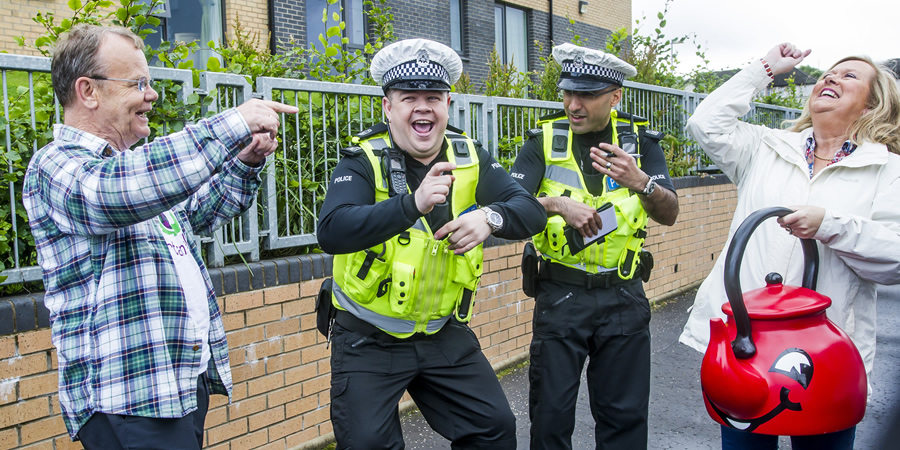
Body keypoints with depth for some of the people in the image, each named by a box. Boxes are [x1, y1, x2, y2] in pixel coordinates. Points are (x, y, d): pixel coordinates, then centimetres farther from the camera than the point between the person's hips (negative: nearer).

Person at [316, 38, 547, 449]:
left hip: (445, 334, 4)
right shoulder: (365, 160, -13)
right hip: (369, 340, -3)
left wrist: (490, 217, -32)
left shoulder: (469, 159, -1)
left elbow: (531, 211, -10)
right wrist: (413, 204, -43)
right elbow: (332, 231, -30)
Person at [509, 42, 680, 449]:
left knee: (625, 413, 12)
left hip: (623, 295, 2)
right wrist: (556, 204, -27)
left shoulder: (640, 141, 3)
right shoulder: (545, 140, -2)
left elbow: (669, 215, -4)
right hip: (561, 294, -1)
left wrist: (640, 182, -23)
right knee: (551, 411, 6)